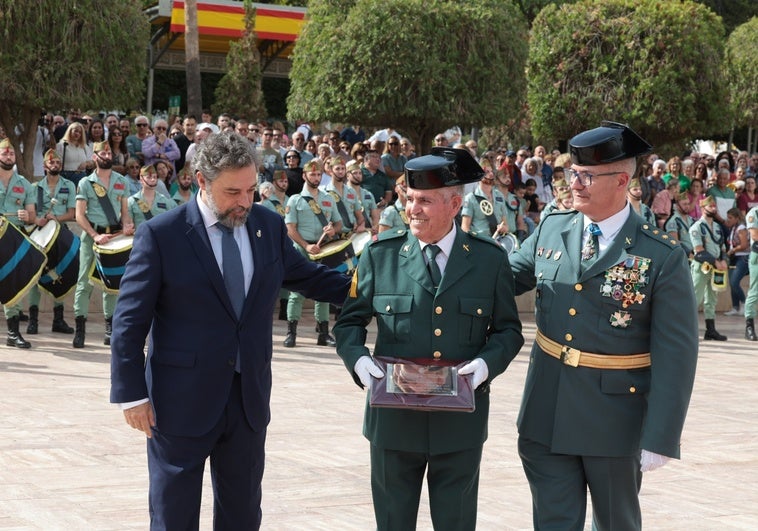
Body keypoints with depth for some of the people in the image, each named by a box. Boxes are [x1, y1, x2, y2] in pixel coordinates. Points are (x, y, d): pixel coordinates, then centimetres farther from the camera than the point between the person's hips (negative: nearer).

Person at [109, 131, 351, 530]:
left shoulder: (269, 226, 3)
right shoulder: (160, 234, -10)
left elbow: (307, 276, 19)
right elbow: (129, 322, -8)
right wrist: (131, 394, -10)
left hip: (249, 398, 4)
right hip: (182, 401, -4)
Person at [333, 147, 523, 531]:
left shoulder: (490, 259, 1)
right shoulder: (380, 254, 0)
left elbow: (508, 329, 7)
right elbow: (350, 322, 7)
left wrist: (487, 362, -13)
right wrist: (358, 359, -13)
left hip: (460, 421, 0)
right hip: (394, 416, 0)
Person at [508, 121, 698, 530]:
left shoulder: (662, 257, -13)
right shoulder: (551, 230, 1)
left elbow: (675, 356, -13)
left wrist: (659, 438, -16)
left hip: (615, 418, -3)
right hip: (547, 415, 3)